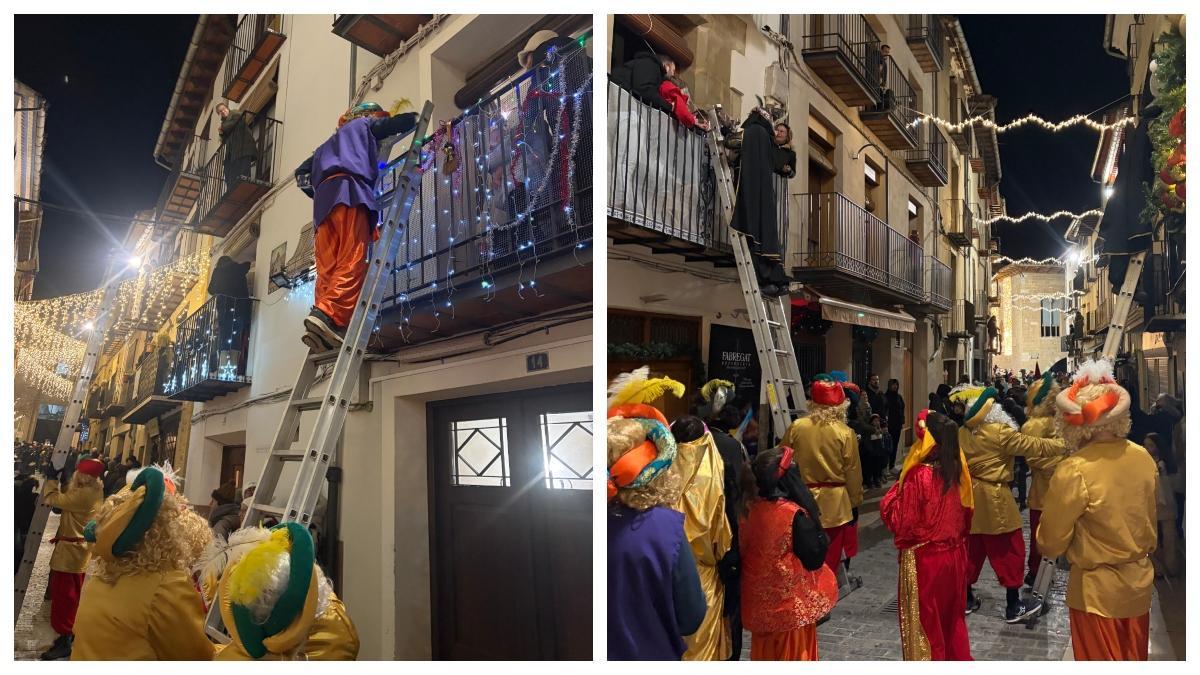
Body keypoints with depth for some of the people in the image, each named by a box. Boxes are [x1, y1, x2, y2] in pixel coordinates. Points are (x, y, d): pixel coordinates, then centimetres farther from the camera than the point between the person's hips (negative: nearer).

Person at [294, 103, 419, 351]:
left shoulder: (329, 144, 42)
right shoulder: (362, 125, 25)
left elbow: (302, 172, 38)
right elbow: (404, 122, 21)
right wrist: (416, 116, 40)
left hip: (324, 199, 7)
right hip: (349, 189, -7)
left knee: (327, 268, -6)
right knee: (352, 261, -20)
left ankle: (324, 322, -20)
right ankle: (328, 315, -38)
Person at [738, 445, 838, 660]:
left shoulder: (750, 509, -9)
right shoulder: (795, 515, -24)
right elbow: (814, 558, -17)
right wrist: (819, 533, -4)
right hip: (792, 604, -4)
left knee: (764, 652, 21)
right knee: (794, 653, 15)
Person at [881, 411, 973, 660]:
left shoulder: (919, 475, -24)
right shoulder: (958, 470, -4)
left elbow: (903, 522, -18)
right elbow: (967, 513, 9)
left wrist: (889, 499, -4)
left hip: (924, 558, -6)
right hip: (954, 554, 6)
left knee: (924, 620, 10)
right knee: (952, 615, 23)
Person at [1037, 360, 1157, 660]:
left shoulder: (1074, 471, -26)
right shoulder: (1143, 457, -7)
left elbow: (1050, 543, -16)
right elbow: (1149, 522, 10)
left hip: (1097, 588, -6)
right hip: (1139, 580, 6)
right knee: (1133, 659, 23)